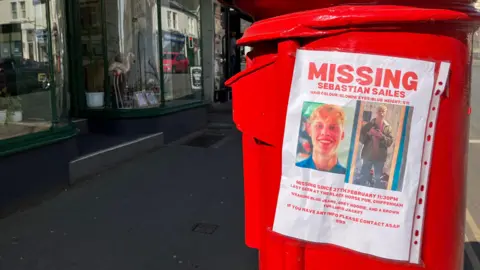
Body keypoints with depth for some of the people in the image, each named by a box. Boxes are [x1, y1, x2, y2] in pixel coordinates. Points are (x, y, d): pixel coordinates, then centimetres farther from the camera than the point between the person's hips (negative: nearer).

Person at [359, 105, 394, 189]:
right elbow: (361, 138, 1)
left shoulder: (387, 127, 1)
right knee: (364, 177, 8)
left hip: (380, 157, 0)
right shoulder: (369, 124, 0)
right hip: (368, 155, 0)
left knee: (378, 178, 13)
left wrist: (382, 136, -19)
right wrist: (368, 134, -16)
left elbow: (390, 141, -3)